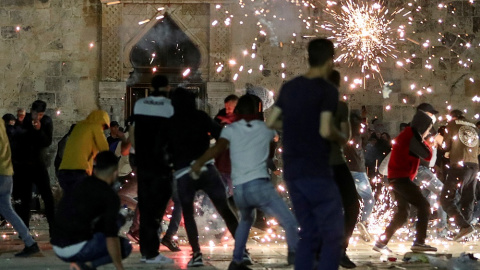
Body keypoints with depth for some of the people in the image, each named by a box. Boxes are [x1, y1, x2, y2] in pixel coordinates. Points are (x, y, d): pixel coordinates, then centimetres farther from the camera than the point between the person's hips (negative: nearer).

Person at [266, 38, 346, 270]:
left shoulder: (289, 87, 11)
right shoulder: (327, 90, -9)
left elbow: (271, 122, 15)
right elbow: (325, 130, -19)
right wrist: (341, 138, 0)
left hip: (292, 172, 7)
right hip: (316, 172, -7)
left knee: (309, 235, 13)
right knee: (333, 235, -3)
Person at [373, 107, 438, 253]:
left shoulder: (407, 134, 18)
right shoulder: (413, 137, -15)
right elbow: (428, 155, -13)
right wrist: (425, 143, 4)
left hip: (397, 178, 10)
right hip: (402, 178, -10)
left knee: (402, 213, 11)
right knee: (423, 206, -7)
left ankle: (382, 242, 10)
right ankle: (419, 242, -8)